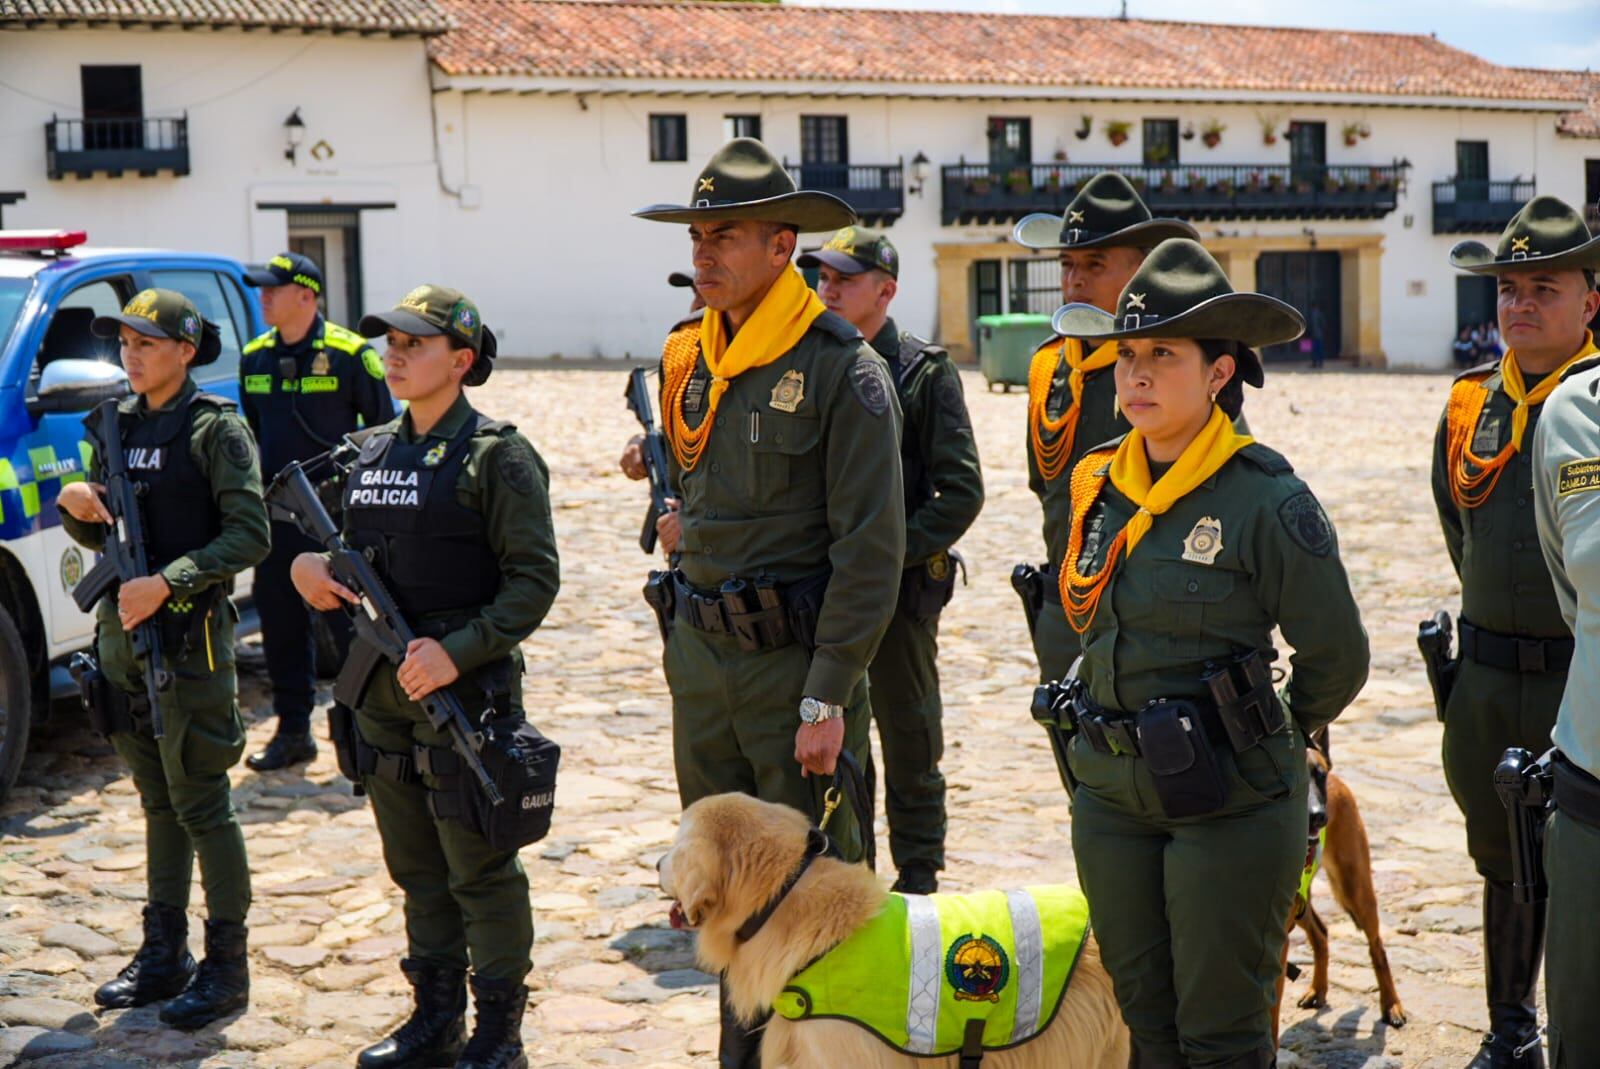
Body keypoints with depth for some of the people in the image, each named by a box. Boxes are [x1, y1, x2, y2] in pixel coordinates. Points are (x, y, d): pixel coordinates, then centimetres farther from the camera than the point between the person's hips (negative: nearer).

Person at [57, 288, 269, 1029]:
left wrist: (167, 584, -24)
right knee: (158, 802, 15)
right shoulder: (116, 426, 11)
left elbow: (250, 535, -16)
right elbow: (97, 536, 16)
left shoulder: (215, 429, -9)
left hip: (188, 635, -7)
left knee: (200, 803, -2)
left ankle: (226, 967, 6)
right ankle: (163, 954, 24)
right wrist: (74, 505, -5)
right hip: (121, 631, 7)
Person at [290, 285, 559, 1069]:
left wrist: (458, 651, -23)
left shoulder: (495, 456, -10)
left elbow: (535, 577, -14)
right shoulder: (370, 452, 12)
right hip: (382, 695, 7)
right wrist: (312, 569, -3)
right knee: (416, 870, 16)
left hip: (465, 693, -7)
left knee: (481, 873, 2)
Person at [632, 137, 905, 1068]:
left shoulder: (842, 368, -13)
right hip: (702, 651, 7)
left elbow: (870, 547, -16)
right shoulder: (692, 360, 9)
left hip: (798, 656, -7)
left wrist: (828, 697, -18)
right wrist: (686, 526, 8)